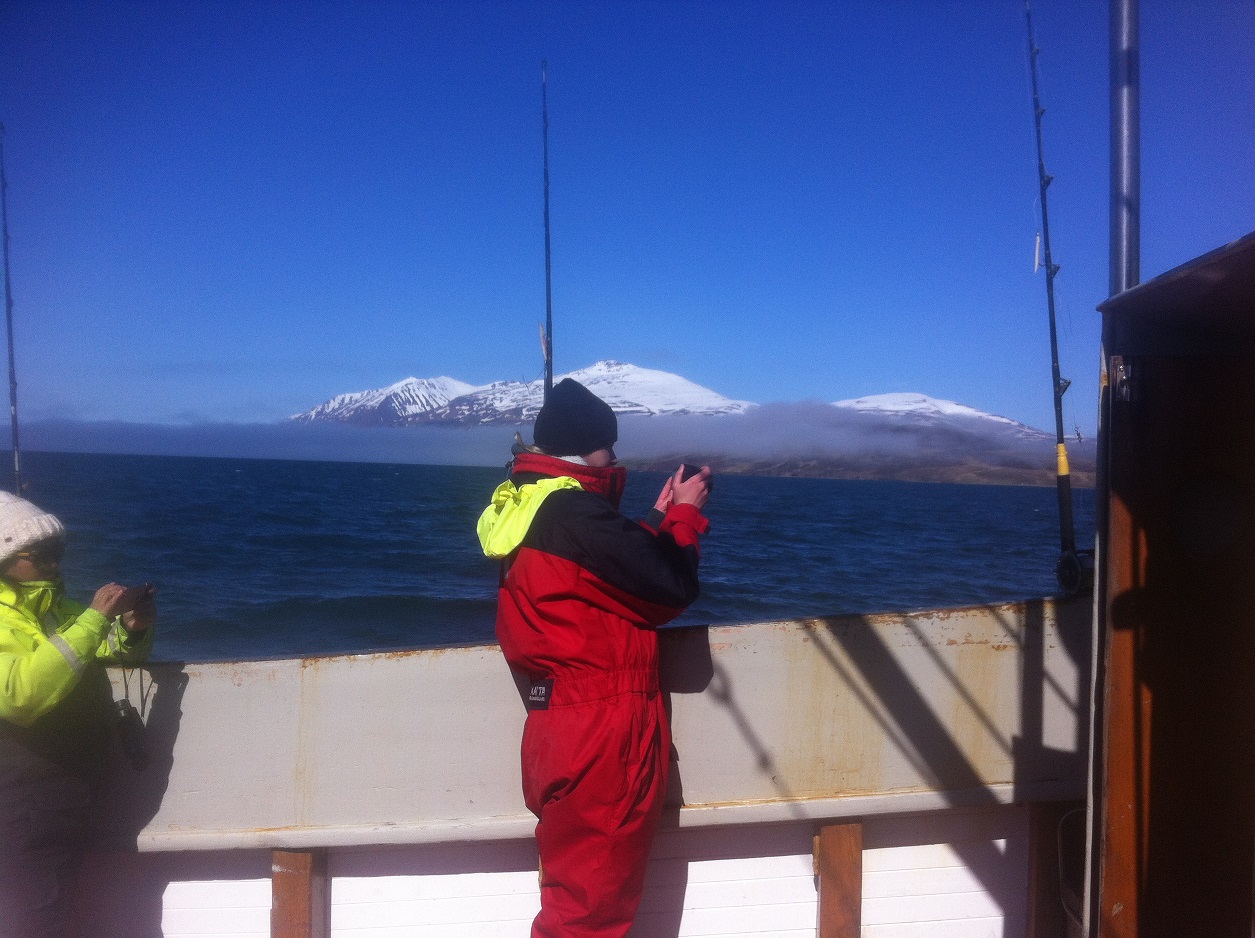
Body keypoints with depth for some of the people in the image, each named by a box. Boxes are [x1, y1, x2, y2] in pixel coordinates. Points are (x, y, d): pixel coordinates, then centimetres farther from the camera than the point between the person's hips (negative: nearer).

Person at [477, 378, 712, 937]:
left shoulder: (526, 504, 10)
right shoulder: (575, 510, -20)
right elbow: (673, 589, -16)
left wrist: (661, 517, 14)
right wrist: (684, 514, -1)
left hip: (560, 722, 10)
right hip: (601, 729, -9)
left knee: (573, 889, 22)